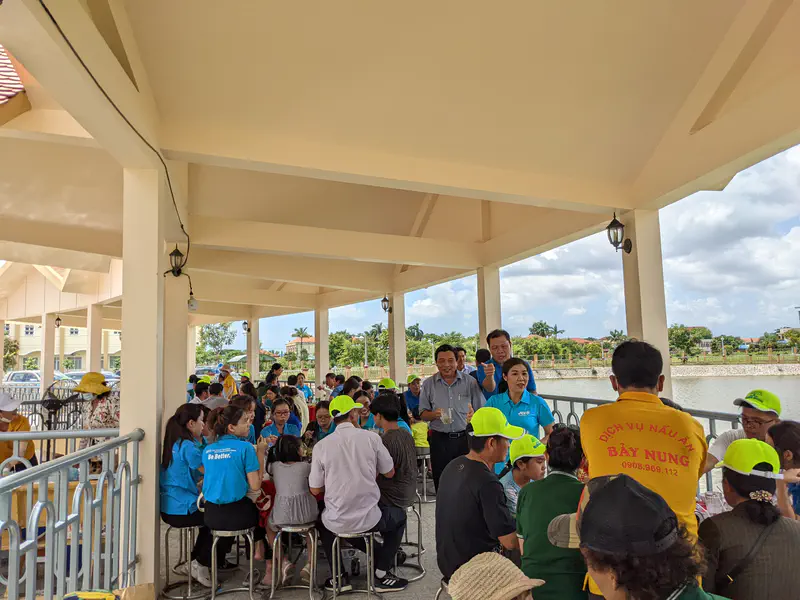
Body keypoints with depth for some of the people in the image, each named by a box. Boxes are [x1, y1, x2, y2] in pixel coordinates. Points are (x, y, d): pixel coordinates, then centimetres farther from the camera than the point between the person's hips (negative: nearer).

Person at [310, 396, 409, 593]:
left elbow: (315, 490, -1)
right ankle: (382, 574, 20)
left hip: (336, 522, 2)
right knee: (398, 516, 29)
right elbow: (389, 473, 4)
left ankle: (338, 577, 28)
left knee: (322, 521, 36)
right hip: (369, 519, -1)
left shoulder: (321, 446, -7)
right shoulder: (371, 437, -9)